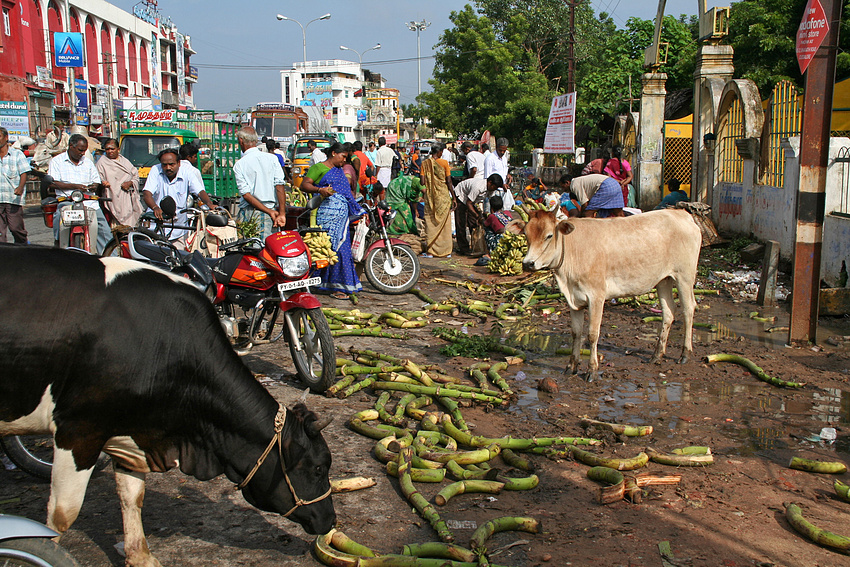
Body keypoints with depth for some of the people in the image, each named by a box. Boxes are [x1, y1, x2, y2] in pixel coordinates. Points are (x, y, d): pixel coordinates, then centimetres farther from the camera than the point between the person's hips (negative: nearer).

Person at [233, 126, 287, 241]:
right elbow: (280, 186, -4)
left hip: (249, 213, -2)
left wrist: (269, 211, -7)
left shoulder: (239, 165, -1)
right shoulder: (272, 158, 3)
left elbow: (246, 194, -8)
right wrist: (282, 213, -5)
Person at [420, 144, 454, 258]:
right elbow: (449, 181, -5)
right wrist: (453, 197, 3)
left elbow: (422, 181, -3)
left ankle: (430, 251, 3)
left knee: (430, 223, 5)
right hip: (443, 195, -1)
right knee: (445, 223, 7)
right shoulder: (444, 163, -5)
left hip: (430, 195, 1)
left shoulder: (425, 163, 0)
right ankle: (446, 251, 10)